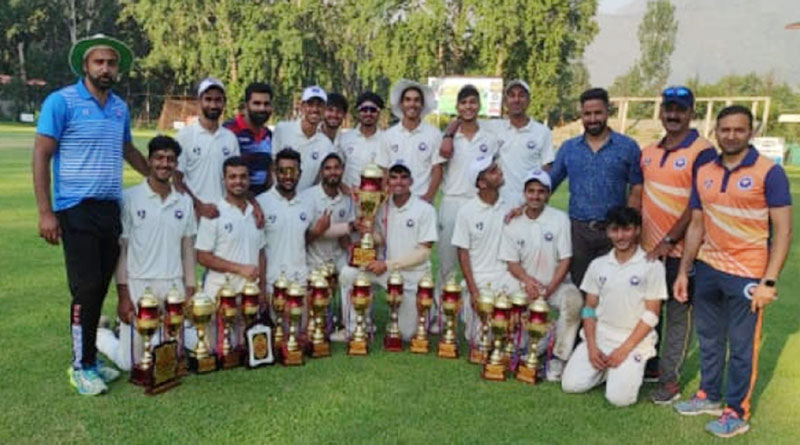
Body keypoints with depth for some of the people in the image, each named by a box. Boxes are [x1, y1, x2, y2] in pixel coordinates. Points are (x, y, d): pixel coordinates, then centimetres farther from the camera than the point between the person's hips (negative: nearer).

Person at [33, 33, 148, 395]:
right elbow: (41, 156, -8)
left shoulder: (121, 108, 11)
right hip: (76, 211, -6)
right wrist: (45, 212, -13)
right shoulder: (61, 101, -7)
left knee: (100, 288, 11)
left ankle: (90, 358, 24)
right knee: (85, 289, -4)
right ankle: (81, 366, 10)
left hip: (111, 210, 6)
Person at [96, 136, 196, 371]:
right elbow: (120, 248, -5)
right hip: (139, 285, -4)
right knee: (132, 362, 1)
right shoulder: (129, 198, -6)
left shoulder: (184, 202, 6)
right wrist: (123, 295, -9)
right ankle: (100, 334, 31)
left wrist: (190, 291, 6)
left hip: (174, 286, 4)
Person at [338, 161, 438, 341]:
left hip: (413, 277, -4)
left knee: (406, 335, 3)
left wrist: (388, 264, -19)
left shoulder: (425, 209, -14)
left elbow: (424, 252, -14)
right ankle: (354, 329, -6)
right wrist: (367, 232, -13)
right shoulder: (384, 207, 0)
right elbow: (382, 239, 10)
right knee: (348, 274, -19)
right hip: (388, 270, 4)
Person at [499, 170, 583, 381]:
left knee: (573, 301, -32)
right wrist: (527, 280, -17)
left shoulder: (560, 219, -3)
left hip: (556, 283, -1)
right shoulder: (514, 223, 3)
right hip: (526, 284, 2)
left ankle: (559, 357, -16)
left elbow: (565, 259, -6)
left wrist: (550, 288, -17)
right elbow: (511, 262, 3)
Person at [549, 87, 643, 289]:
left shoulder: (628, 147, 1)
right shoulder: (568, 148, 9)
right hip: (578, 229, 2)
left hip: (613, 229, -2)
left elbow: (636, 189, -1)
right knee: (579, 285, 10)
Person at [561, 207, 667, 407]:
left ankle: (632, 368, 12)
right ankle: (605, 368, 16)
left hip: (634, 341, -3)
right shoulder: (598, 265, 7)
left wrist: (625, 349, -13)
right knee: (571, 384, -11)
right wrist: (591, 346, -5)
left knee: (619, 397, -19)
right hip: (599, 335, 4)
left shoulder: (652, 266, -5)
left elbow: (651, 314, -7)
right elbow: (589, 308, 8)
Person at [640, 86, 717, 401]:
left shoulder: (702, 151, -10)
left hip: (680, 249, -6)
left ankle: (670, 379, 14)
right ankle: (650, 365, 32)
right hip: (648, 248, 7)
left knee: (678, 314, 4)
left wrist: (670, 240, -16)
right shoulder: (648, 153, 10)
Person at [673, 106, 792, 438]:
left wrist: (769, 281, -16)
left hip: (747, 275, -5)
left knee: (741, 346, 6)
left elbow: (783, 230, -11)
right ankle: (709, 395, 34)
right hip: (707, 270, 5)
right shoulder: (704, 173, 6)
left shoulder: (769, 172, -9)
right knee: (709, 338, 16)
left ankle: (737, 412, 21)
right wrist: (683, 271, 9)